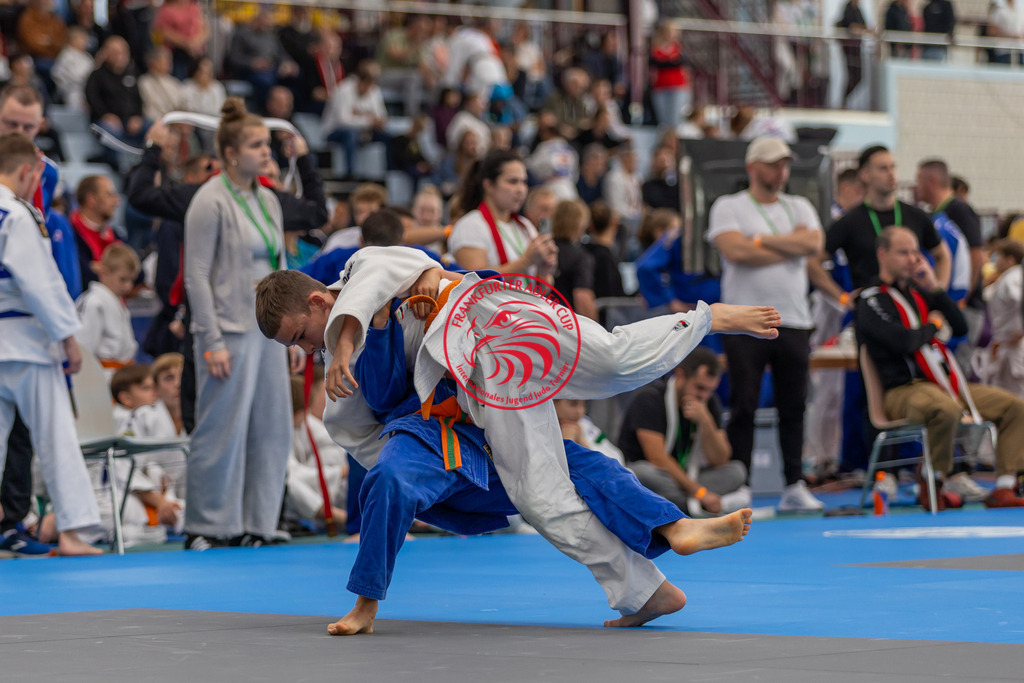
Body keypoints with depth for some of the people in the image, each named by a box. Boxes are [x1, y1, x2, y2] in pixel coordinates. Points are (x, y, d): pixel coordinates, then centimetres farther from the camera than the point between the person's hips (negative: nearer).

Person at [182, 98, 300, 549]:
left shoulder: (268, 200, 13)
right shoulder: (210, 202, -9)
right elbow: (197, 276, -12)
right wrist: (211, 342, -17)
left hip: (268, 332, 8)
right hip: (230, 331, -8)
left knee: (271, 432, 7)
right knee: (222, 432, -4)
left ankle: (255, 527, 14)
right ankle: (206, 530, 4)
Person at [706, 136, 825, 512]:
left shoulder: (799, 208, 15)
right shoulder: (729, 207, 3)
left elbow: (813, 243, -4)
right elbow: (735, 251, -14)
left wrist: (761, 239, -6)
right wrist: (791, 246, -4)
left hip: (793, 322, 4)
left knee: (794, 407, 5)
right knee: (743, 407, -4)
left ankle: (795, 485, 11)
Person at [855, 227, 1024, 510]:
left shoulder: (919, 292, 20)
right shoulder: (871, 301, -4)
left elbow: (961, 327, 12)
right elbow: (904, 341, -19)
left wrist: (934, 287, 4)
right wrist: (932, 325, 1)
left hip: (945, 382, 8)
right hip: (903, 389, -8)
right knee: (947, 410, -41)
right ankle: (931, 487, -20)